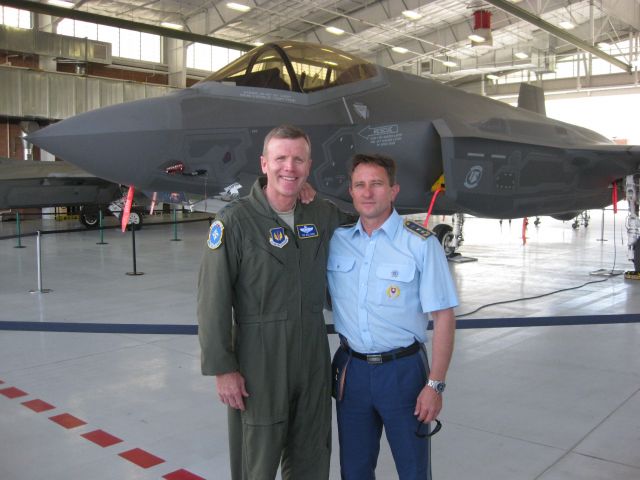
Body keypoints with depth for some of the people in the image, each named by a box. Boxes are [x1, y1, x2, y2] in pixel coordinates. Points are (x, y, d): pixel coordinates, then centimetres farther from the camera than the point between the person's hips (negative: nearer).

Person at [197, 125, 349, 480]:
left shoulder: (324, 216, 2)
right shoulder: (235, 222, -13)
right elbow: (213, 302, -14)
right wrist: (222, 368, -14)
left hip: (314, 356, 5)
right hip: (259, 360, -5)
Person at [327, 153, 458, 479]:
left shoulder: (421, 244, -10)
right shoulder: (336, 240, 1)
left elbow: (443, 317, -9)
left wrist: (435, 385, -12)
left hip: (403, 370, -3)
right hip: (351, 370, 3)